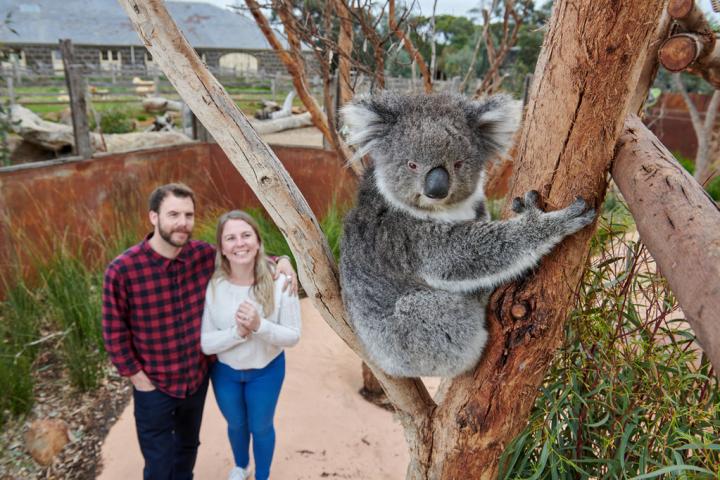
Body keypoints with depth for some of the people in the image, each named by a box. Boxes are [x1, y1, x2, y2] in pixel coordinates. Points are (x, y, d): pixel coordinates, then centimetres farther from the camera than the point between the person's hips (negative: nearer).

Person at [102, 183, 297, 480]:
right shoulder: (122, 270, -24)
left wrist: (280, 261, -12)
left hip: (197, 376, 3)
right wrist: (138, 378, -10)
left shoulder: (203, 255, -14)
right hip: (155, 386, -3)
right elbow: (114, 332, -13)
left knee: (188, 446, 29)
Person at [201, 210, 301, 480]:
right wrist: (237, 332, -35)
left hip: (267, 370, -1)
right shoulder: (212, 286, -22)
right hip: (224, 371, 2)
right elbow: (205, 342, -17)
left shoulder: (279, 282, -24)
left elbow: (293, 336, -18)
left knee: (261, 427, 22)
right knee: (236, 425, 28)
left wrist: (259, 325, -35)